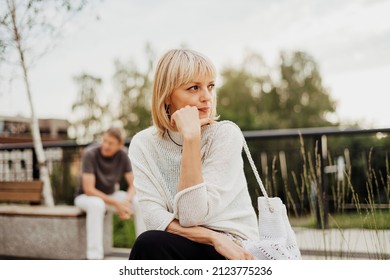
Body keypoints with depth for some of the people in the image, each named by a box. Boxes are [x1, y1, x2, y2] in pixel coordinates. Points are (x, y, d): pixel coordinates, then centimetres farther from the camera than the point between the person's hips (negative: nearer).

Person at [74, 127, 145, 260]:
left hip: (110, 195, 4)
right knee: (97, 204, -40)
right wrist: (116, 203, -30)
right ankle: (94, 256, -37)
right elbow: (88, 189, -27)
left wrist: (126, 201, -29)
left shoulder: (122, 155, -12)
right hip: (87, 196, -4)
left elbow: (133, 185, -8)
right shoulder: (90, 154, -25)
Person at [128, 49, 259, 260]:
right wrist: (213, 237, -22)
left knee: (150, 245, -29)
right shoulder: (143, 144, -1)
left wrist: (192, 136, -24)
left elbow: (191, 215, -20)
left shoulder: (226, 134, -11)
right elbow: (154, 217, -11)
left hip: (233, 251, -3)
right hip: (181, 254, 4)